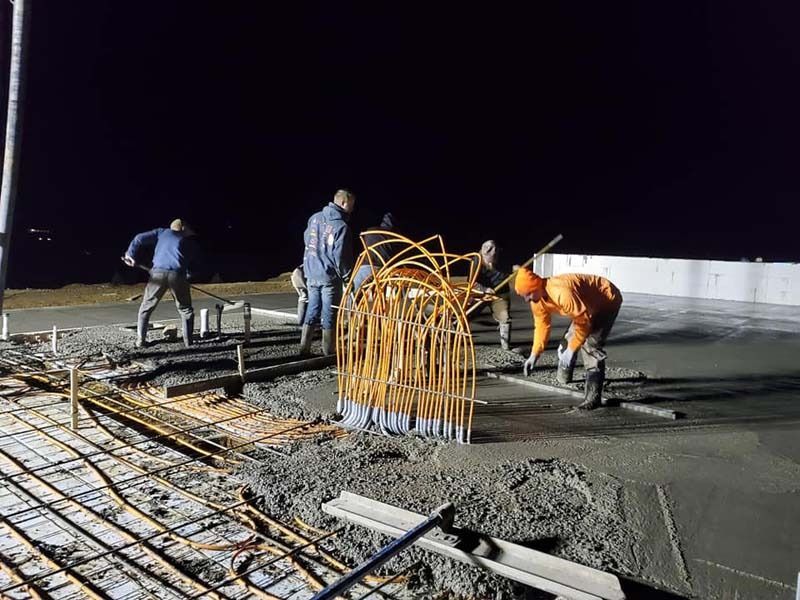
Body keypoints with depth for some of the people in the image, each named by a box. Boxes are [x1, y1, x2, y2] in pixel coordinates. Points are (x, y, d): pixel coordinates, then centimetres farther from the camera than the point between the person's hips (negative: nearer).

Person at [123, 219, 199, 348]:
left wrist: (131, 255, 24)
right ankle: (188, 341, 12)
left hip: (158, 273, 1)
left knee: (146, 308, 18)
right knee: (186, 310, 16)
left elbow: (139, 239, 16)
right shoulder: (190, 241, 24)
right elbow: (191, 263, 20)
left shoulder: (162, 232, 24)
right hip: (178, 274, -1)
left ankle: (140, 340, 16)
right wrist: (188, 276, 27)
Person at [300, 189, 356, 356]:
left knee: (312, 311, 14)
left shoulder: (315, 217, 4)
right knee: (329, 314, 3)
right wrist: (347, 276, -4)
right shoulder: (341, 226, -17)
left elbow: (306, 239, 17)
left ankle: (304, 349, 17)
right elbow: (340, 256, -17)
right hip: (329, 276, -6)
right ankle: (328, 352, 10)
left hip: (311, 274, 7)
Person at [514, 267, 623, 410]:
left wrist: (571, 350, -27)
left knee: (590, 345, -21)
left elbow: (583, 321, -32)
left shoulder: (561, 292, -40)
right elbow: (541, 325, -1)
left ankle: (593, 397, -17)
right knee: (568, 340, 12)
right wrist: (534, 355, -7)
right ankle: (564, 380, 35)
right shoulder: (536, 299, -12)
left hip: (607, 300, -9)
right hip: (588, 305, 9)